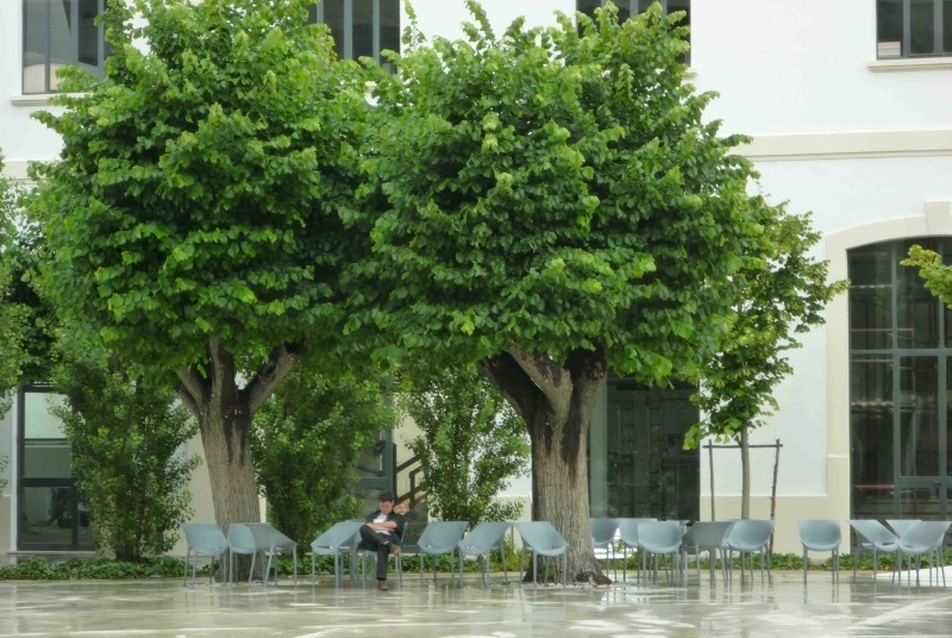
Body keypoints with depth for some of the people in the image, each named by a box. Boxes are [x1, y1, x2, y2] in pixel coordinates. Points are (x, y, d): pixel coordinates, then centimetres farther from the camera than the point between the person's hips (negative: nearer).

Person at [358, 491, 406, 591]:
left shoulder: (398, 517, 26)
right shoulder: (373, 515, 33)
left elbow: (393, 524, 3)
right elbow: (369, 525, 11)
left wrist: (375, 525, 12)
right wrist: (385, 527, 3)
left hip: (388, 538, -2)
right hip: (371, 541, 2)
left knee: (383, 547, -42)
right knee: (364, 528, -33)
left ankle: (381, 580, -54)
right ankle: (389, 545, -51)